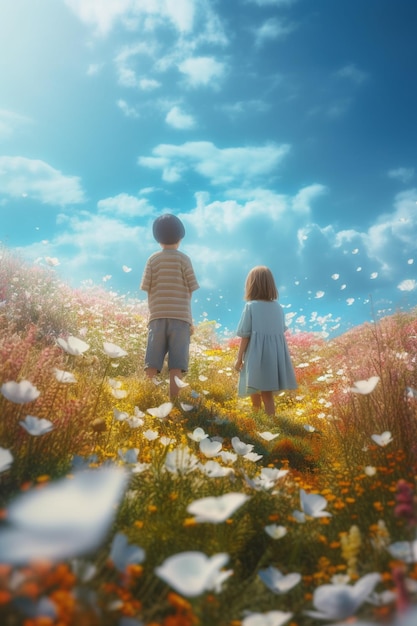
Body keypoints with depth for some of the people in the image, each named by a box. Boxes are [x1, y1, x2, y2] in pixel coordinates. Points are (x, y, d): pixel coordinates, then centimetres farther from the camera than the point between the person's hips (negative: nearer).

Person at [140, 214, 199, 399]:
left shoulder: (153, 259, 7)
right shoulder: (184, 259, 4)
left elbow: (148, 290, 4)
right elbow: (189, 291, 3)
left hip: (158, 316, 2)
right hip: (180, 317, -1)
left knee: (152, 366, 2)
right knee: (176, 367, -2)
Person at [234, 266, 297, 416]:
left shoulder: (250, 306, -7)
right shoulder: (278, 307, 6)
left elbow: (245, 335, -6)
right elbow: (281, 333, 10)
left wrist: (239, 358, 1)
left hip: (257, 356, -4)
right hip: (275, 356, 4)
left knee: (255, 390, 9)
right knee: (267, 394, 8)